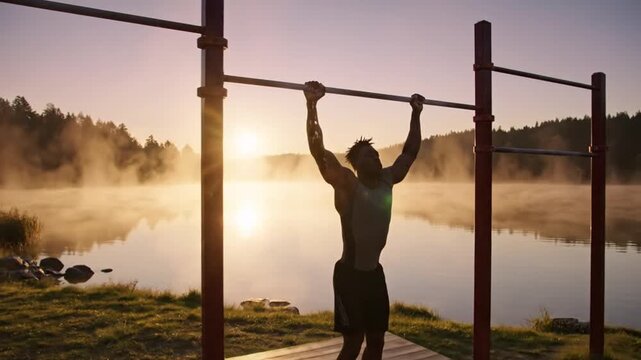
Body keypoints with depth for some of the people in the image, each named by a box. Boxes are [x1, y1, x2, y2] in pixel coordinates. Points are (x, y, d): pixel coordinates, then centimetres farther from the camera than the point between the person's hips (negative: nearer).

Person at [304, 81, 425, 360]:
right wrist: (312, 105, -29)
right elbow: (318, 150, -25)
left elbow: (410, 151, 15)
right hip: (350, 274, -6)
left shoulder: (387, 180, 4)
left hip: (374, 272, 7)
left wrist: (416, 113, 16)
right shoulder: (347, 184, -14)